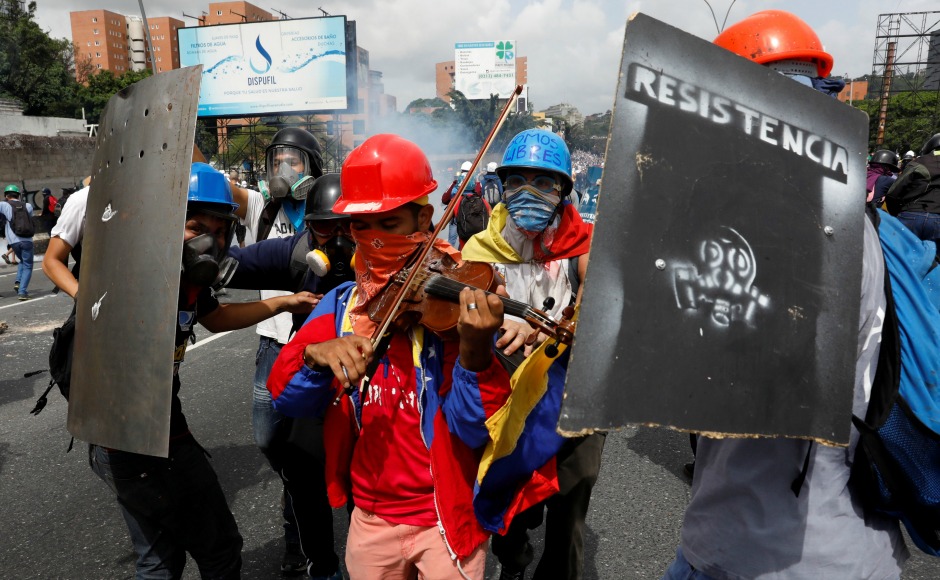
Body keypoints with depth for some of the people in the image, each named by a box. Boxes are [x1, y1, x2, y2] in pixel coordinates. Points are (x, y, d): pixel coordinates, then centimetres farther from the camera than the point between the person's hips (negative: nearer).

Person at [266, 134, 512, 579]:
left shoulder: (453, 300, -16)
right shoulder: (340, 304, -2)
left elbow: (474, 430, -21)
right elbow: (287, 400, -6)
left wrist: (474, 352, -40)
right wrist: (317, 356, -27)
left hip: (445, 518, -4)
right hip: (370, 518, 4)